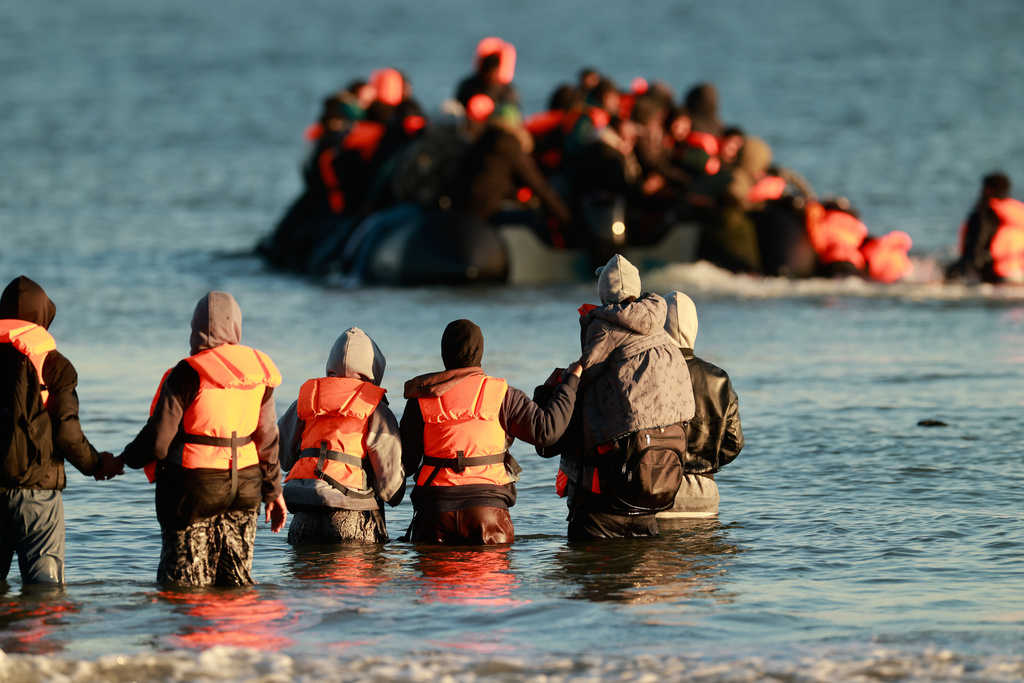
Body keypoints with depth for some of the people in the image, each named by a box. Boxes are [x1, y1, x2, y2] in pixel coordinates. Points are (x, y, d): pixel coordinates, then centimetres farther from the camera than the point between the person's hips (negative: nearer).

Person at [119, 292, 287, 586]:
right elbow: (267, 439, 8)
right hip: (243, 489, 5)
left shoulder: (188, 374, -13)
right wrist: (273, 491, 18)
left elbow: (158, 439, -12)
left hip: (193, 490, -5)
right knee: (237, 579, 11)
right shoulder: (257, 372, 3)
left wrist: (125, 459, 8)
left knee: (186, 584, 0)